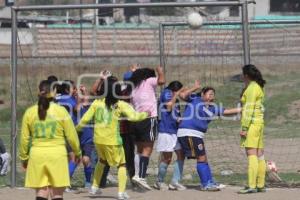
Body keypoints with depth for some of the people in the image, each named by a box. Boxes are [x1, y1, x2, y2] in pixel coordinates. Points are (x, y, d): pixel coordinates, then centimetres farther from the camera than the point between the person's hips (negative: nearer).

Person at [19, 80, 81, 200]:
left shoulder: (30, 112, 2)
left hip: (37, 154, 2)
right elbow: (71, 136, 1)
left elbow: (24, 138, 6)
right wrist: (77, 152, 17)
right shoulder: (61, 111, -4)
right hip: (57, 154, -2)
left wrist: (23, 157, 19)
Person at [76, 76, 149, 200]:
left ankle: (95, 187, 31)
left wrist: (78, 127, 19)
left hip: (98, 139, 4)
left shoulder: (97, 103, 0)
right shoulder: (119, 104, -9)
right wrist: (145, 114, 0)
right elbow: (133, 116, -16)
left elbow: (85, 119, 1)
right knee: (121, 164, 12)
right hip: (113, 140, -4)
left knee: (102, 160, 30)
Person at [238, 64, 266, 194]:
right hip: (259, 123, 10)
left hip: (251, 123, -10)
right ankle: (260, 185, 10)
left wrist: (244, 128, -19)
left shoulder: (251, 88, -11)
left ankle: (252, 186, -20)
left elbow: (249, 109, -17)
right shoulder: (259, 87, 17)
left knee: (251, 154, -14)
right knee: (259, 155, 8)